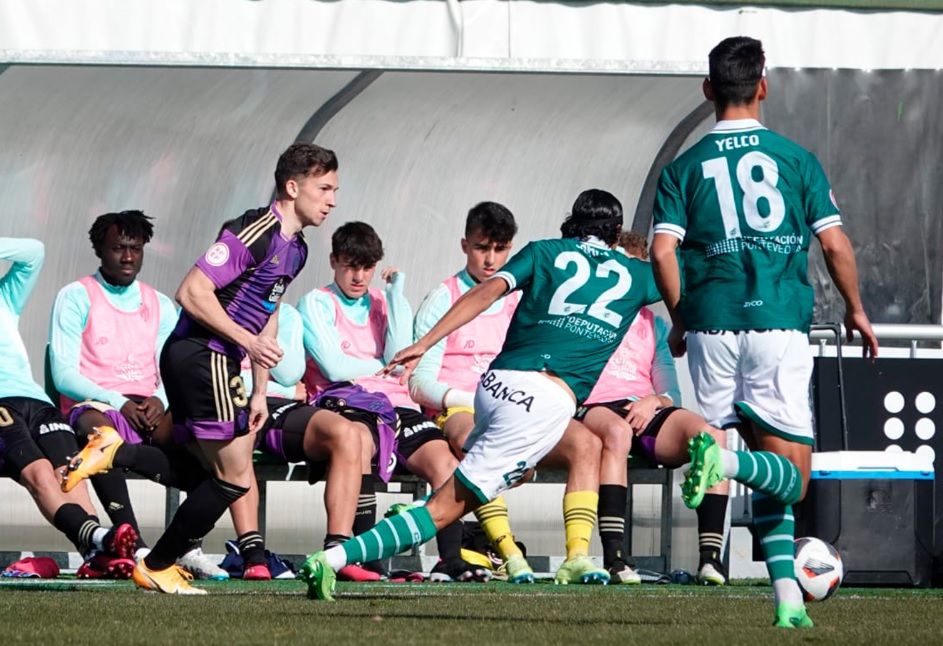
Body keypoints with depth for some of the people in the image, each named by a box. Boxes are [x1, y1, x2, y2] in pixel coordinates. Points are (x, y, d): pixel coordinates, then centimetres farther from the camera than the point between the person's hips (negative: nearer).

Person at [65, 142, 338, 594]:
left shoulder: (295, 248, 14)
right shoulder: (255, 232, -16)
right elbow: (192, 293, -21)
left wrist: (259, 391, 18)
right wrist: (249, 340, -22)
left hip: (218, 361, 10)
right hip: (202, 355, -10)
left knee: (226, 472, 10)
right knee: (235, 477, -6)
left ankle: (117, 452, 6)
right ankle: (156, 568, 4)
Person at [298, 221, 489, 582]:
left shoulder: (385, 303, 21)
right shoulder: (316, 304, 8)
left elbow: (399, 359, 1)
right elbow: (335, 368, -6)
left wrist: (395, 295, 3)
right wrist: (384, 366, 7)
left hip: (395, 405, 4)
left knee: (443, 460, -25)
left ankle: (451, 559, -29)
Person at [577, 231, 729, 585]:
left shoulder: (653, 325, 26)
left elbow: (671, 393, 18)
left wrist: (655, 401, -5)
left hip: (646, 412, 4)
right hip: (595, 408, -4)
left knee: (711, 434, -28)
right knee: (617, 431, -42)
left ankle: (711, 554, -35)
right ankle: (614, 557, -50)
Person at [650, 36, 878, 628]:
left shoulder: (685, 169, 7)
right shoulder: (797, 159, 5)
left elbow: (664, 252, -3)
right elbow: (836, 246, 1)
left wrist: (681, 321, 12)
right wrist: (856, 312, 16)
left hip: (712, 328, 2)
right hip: (780, 326, -2)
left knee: (768, 479, 12)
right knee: (790, 476, -3)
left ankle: (788, 596, 0)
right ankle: (726, 459, -34)